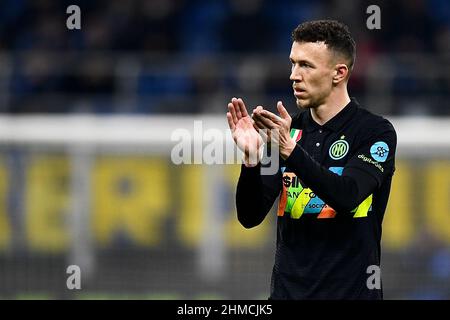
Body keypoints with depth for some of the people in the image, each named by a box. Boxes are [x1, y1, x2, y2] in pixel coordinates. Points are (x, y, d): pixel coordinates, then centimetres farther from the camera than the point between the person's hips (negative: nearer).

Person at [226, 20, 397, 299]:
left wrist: (290, 151, -33)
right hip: (288, 289, 4)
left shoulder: (377, 132, -7)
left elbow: (347, 197, -23)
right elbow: (250, 217, 0)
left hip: (352, 290, -4)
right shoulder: (286, 131, 5)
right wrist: (251, 158, -17)